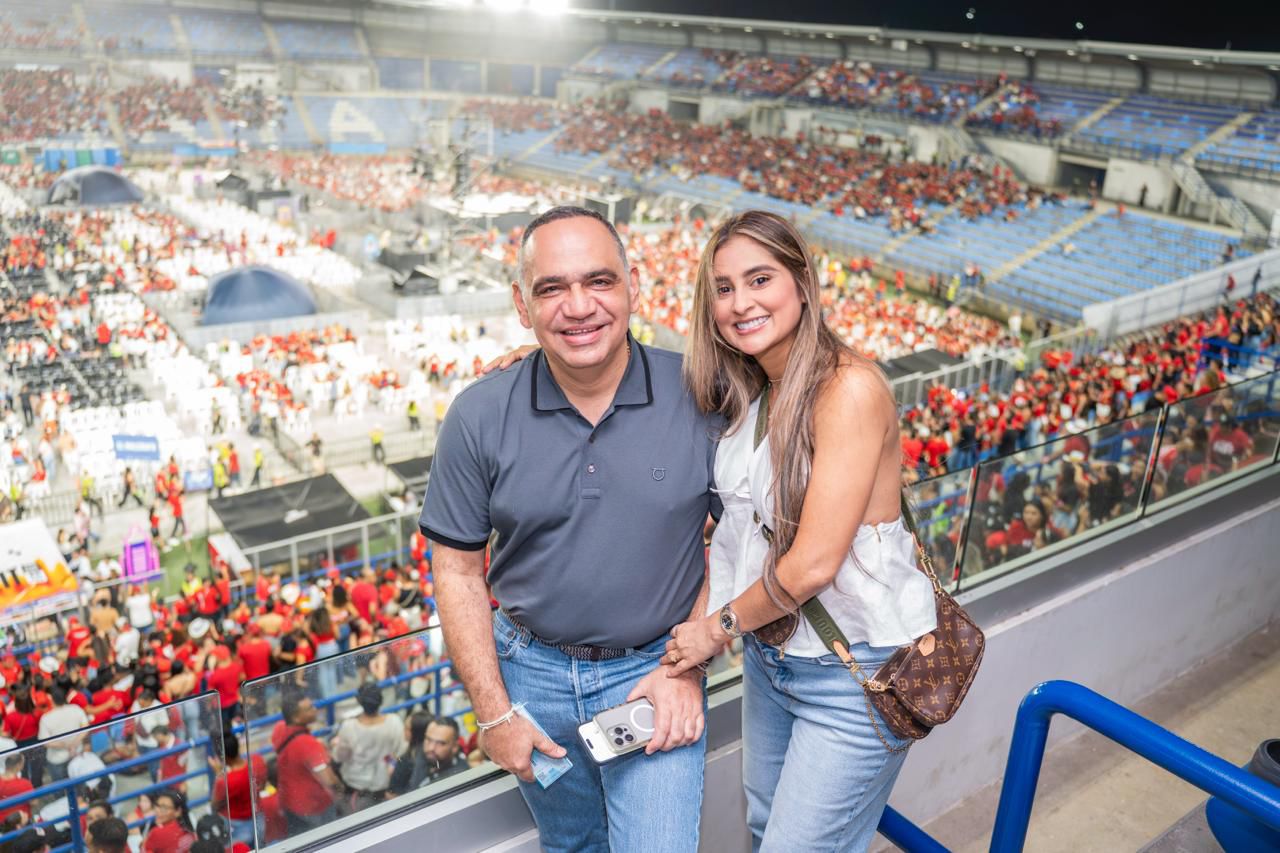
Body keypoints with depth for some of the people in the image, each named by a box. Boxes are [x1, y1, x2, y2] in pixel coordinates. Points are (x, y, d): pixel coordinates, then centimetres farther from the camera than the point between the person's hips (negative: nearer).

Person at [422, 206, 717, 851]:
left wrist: (688, 666, -11)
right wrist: (494, 713, -7)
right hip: (532, 670, 2)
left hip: (655, 669, -2)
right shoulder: (478, 417, -13)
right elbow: (458, 571, -6)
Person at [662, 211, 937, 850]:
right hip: (769, 652, 8)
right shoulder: (748, 391, 2)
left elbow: (813, 564, -25)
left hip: (854, 672, -8)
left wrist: (720, 627, -9)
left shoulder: (850, 389, -24)